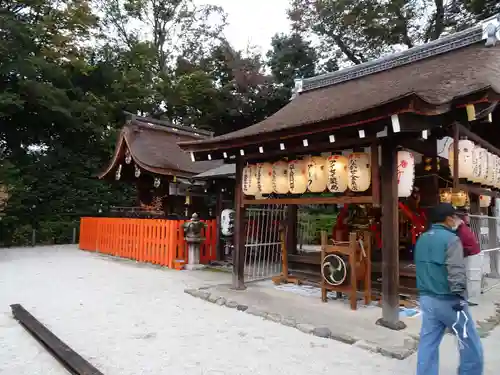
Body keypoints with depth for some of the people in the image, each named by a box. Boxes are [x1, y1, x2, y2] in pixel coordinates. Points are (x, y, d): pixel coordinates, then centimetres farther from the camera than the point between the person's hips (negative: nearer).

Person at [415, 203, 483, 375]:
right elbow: (456, 272, -22)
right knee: (470, 345, 11)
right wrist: (460, 296, -22)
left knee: (428, 343, 11)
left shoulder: (422, 239, 11)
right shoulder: (451, 239, -14)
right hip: (447, 300, -7)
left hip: (426, 298, 7)